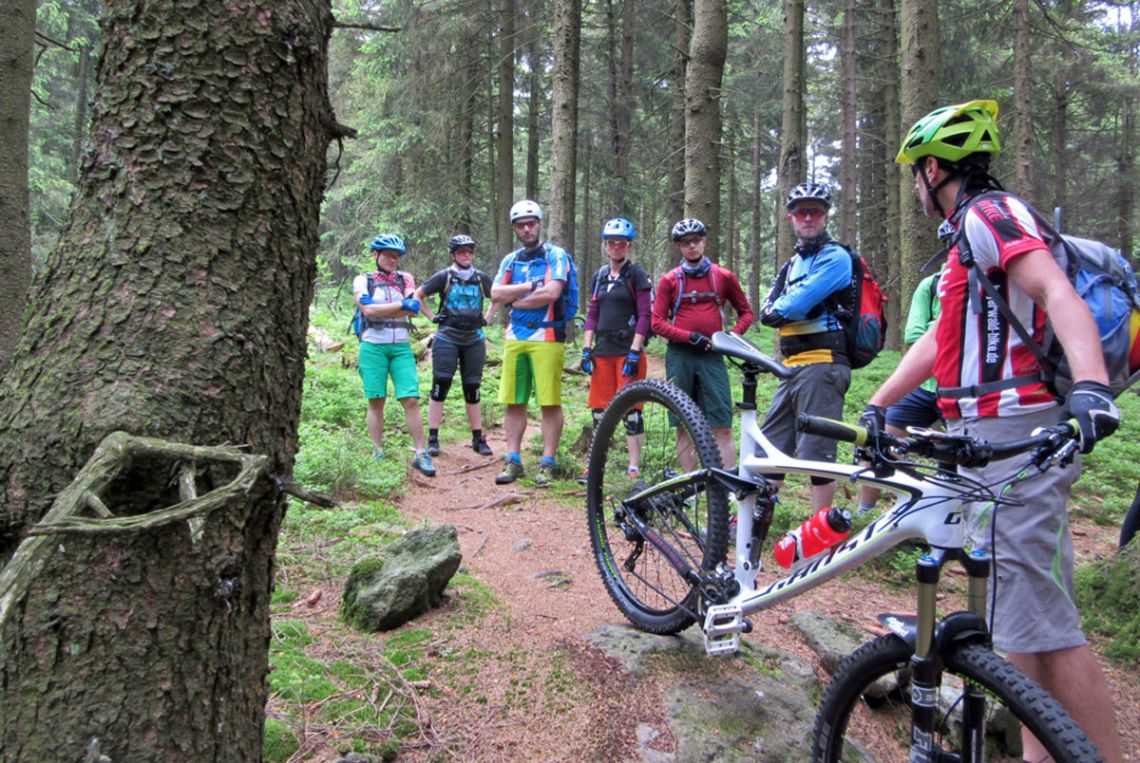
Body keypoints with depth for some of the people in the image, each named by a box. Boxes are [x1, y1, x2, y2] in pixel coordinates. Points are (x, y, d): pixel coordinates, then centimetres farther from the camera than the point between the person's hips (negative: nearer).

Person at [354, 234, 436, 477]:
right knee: (376, 401, 1)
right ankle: (378, 454, 9)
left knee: (411, 401, -8)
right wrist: (401, 305, -12)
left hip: (401, 347, 1)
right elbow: (368, 309, -11)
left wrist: (381, 311, -12)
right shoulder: (362, 280, 5)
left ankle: (421, 454, -5)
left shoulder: (405, 279, 11)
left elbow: (413, 309, -5)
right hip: (373, 346, -1)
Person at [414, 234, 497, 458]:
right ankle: (433, 439, -4)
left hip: (474, 340, 3)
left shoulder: (481, 278, 6)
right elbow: (418, 296, 7)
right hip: (447, 339, -3)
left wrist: (486, 318, 12)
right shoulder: (444, 277, -2)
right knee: (440, 386, -9)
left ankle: (478, 439, 12)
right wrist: (432, 317, 1)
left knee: (472, 389, 7)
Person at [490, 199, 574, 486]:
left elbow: (552, 293, -14)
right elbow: (496, 293, 3)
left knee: (550, 403, -5)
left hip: (546, 336, -5)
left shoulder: (556, 255, 1)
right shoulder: (510, 260, 16)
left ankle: (547, 463, 1)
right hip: (514, 337, 5)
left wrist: (516, 300, -4)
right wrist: (530, 286, -8)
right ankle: (513, 460, 11)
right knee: (514, 402, 5)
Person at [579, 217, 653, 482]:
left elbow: (645, 315, -8)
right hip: (603, 351, 5)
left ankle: (634, 467, 4)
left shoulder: (637, 276, -3)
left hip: (628, 351, -5)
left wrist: (634, 352, -15)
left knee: (630, 410, -3)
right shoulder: (600, 276, 14)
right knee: (599, 409, 7)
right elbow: (592, 314, 15)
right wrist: (586, 348, 6)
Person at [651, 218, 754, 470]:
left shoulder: (724, 277, 8)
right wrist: (690, 336, -12)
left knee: (722, 428, -6)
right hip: (680, 355, 0)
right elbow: (658, 323, 1)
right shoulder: (669, 280, 5)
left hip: (711, 355, 0)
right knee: (684, 426, 4)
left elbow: (746, 312, 15)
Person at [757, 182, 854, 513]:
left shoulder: (835, 256, -5)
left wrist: (779, 309, 1)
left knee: (817, 453, -6)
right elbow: (767, 312, 11)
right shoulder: (793, 263, 22)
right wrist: (790, 309, -9)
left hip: (822, 365, -9)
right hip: (793, 367, 9)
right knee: (770, 446, 12)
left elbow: (799, 302, -18)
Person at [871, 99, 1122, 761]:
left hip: (1013, 435, -11)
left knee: (1042, 620, -10)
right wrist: (877, 406, 21)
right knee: (1025, 609, 16)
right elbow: (941, 338, 24)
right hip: (997, 434, 11)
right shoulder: (977, 230, 23)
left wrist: (1091, 385, -41)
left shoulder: (989, 212, -9)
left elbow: (1059, 293, -26)